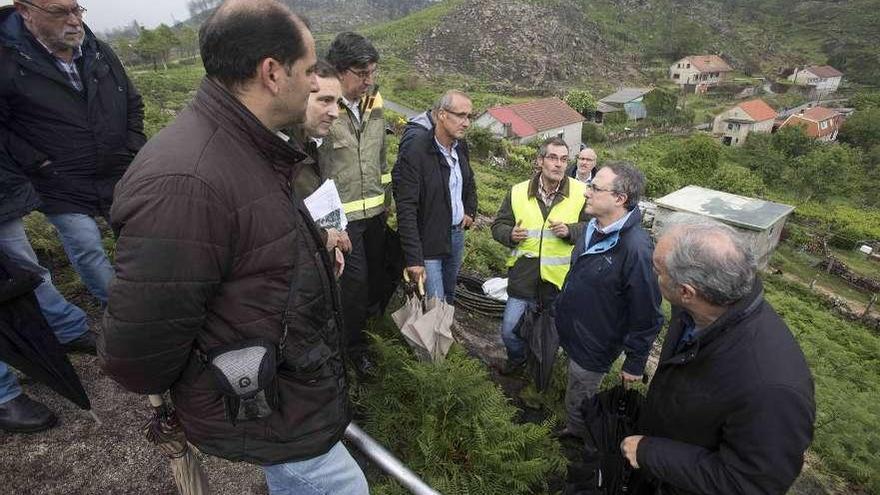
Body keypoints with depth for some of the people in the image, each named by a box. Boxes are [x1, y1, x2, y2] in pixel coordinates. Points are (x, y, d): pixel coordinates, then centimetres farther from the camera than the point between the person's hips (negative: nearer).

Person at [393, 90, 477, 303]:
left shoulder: (461, 146, 3)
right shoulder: (414, 153, -22)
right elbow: (406, 211, -24)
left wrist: (470, 212, 13)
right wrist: (413, 259, -26)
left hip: (457, 234, 7)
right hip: (428, 243, -7)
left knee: (449, 297, 21)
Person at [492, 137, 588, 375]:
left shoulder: (580, 193, -7)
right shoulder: (518, 192, -3)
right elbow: (498, 225, 6)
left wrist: (570, 231, -19)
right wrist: (510, 234, -16)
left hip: (560, 278, 0)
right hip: (523, 276, 1)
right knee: (510, 331, 8)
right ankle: (517, 358, 41)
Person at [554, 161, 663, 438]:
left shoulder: (636, 249, -32)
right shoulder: (594, 227, -4)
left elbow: (647, 316, -24)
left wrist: (635, 363, -15)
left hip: (593, 349, -8)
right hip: (571, 332, 8)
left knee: (577, 406, 15)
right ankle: (573, 431, 55)